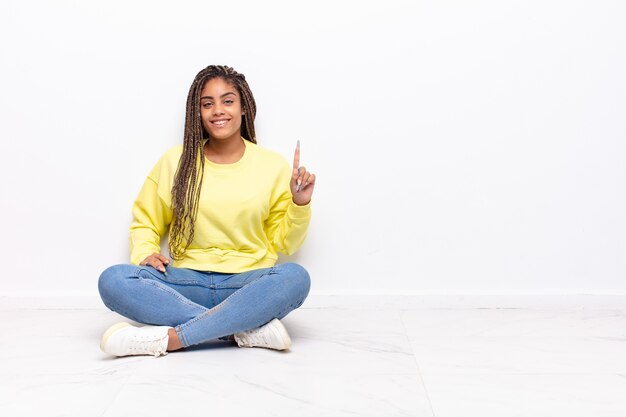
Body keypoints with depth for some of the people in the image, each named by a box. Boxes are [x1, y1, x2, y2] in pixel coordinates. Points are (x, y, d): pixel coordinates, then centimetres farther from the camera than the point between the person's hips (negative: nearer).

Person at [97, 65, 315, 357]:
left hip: (247, 286, -1)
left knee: (295, 277, -34)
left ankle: (169, 338, -32)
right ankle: (247, 329, -29)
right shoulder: (175, 161, 7)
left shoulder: (273, 166, 5)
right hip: (187, 283, 1)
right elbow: (145, 222, 17)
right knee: (113, 280, -26)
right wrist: (144, 254, -3)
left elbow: (283, 243, 9)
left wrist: (300, 204, -8)